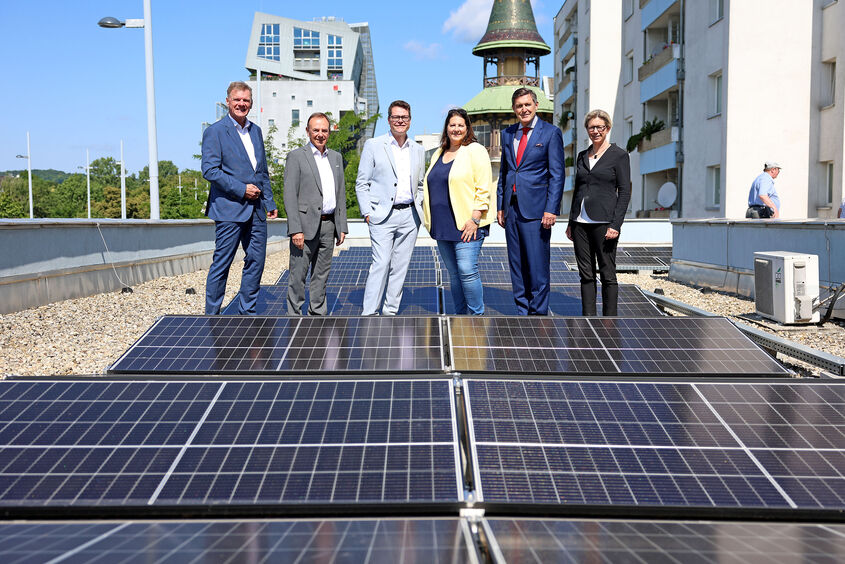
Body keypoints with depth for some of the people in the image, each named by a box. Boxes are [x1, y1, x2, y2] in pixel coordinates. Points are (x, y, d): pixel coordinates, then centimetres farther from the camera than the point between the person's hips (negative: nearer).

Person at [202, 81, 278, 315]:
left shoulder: (256, 131, 16)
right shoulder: (215, 131, -5)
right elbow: (209, 170, -13)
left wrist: (270, 202, 16)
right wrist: (241, 189, -16)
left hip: (256, 209, 7)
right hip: (229, 209, -7)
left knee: (256, 261, 8)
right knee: (221, 264, 0)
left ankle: (247, 313, 20)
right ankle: (211, 316, 11)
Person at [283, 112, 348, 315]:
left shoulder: (336, 157, 15)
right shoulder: (296, 156, -3)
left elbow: (341, 194, 17)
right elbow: (290, 195, -8)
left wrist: (342, 227, 11)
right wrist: (295, 229, -16)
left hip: (328, 225, 6)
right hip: (306, 225, -5)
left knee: (322, 274, 11)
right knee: (298, 275, -2)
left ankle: (318, 313, 20)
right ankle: (294, 315, 6)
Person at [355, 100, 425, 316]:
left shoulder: (418, 151, 14)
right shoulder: (373, 145, 2)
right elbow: (361, 183, 1)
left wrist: (419, 209, 9)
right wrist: (367, 212, -7)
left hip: (409, 217, 4)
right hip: (383, 216, -4)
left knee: (400, 267, 6)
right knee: (381, 264, -12)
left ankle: (390, 312, 15)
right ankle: (369, 314, -7)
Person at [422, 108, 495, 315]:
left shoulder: (475, 151, -3)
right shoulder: (438, 155, 18)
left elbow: (483, 189, -10)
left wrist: (474, 220, -17)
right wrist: (431, 222, 16)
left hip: (467, 224, -7)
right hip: (443, 226, 7)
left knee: (467, 271, -12)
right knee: (454, 273, 10)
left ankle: (477, 315, 0)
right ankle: (459, 315, 17)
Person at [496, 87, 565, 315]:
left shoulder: (551, 133, -1)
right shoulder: (507, 133, 14)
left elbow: (557, 175, -6)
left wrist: (551, 209, -13)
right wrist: (500, 206, 12)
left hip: (536, 209, -5)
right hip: (512, 208, 6)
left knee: (537, 264, -4)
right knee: (516, 264, 9)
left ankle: (538, 313, 6)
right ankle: (522, 312, 18)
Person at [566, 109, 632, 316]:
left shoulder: (619, 155, -2)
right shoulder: (582, 156, 14)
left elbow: (625, 193, -6)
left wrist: (616, 225, -15)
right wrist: (571, 222, 14)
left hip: (604, 222, -5)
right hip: (581, 222, 6)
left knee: (607, 274, -1)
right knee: (586, 274, 7)